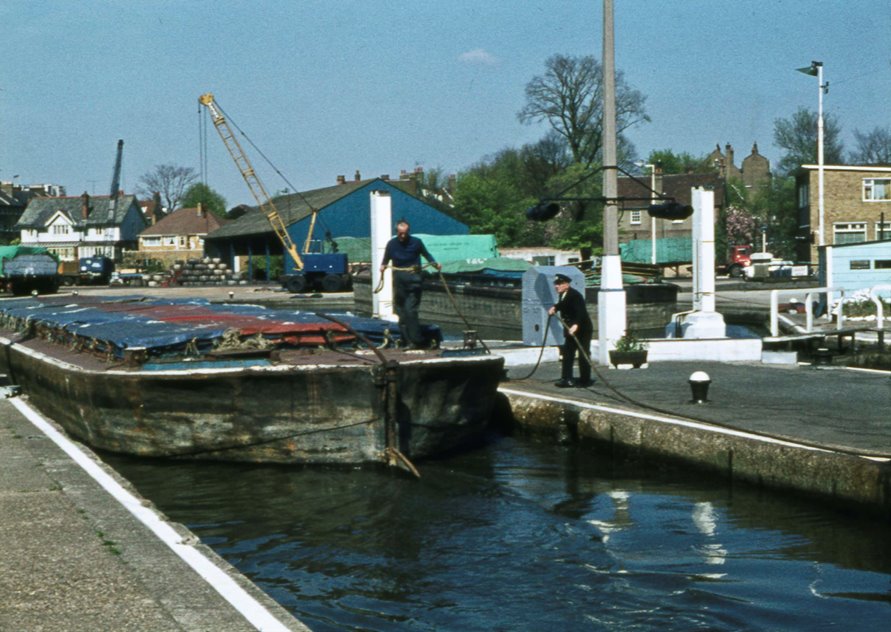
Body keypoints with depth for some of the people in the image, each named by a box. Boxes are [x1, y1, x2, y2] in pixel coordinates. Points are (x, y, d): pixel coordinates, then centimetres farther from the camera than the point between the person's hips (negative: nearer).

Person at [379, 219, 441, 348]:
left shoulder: (416, 242, 0)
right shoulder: (391, 244, 7)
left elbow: (426, 254, 11)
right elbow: (386, 259, 16)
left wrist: (435, 264, -3)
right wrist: (383, 265, -3)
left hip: (413, 279, -4)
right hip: (399, 279, 4)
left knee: (410, 310, -14)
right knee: (401, 311, 5)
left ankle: (416, 341, -12)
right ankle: (407, 341, 12)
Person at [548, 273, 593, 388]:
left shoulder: (575, 295, -22)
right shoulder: (562, 295, 6)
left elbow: (580, 311, -34)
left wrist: (575, 325, -47)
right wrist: (554, 307, 5)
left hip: (582, 329, -9)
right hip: (570, 329, 9)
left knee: (583, 355, -3)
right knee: (567, 353, 7)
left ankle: (585, 380, 4)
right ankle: (566, 379, 9)